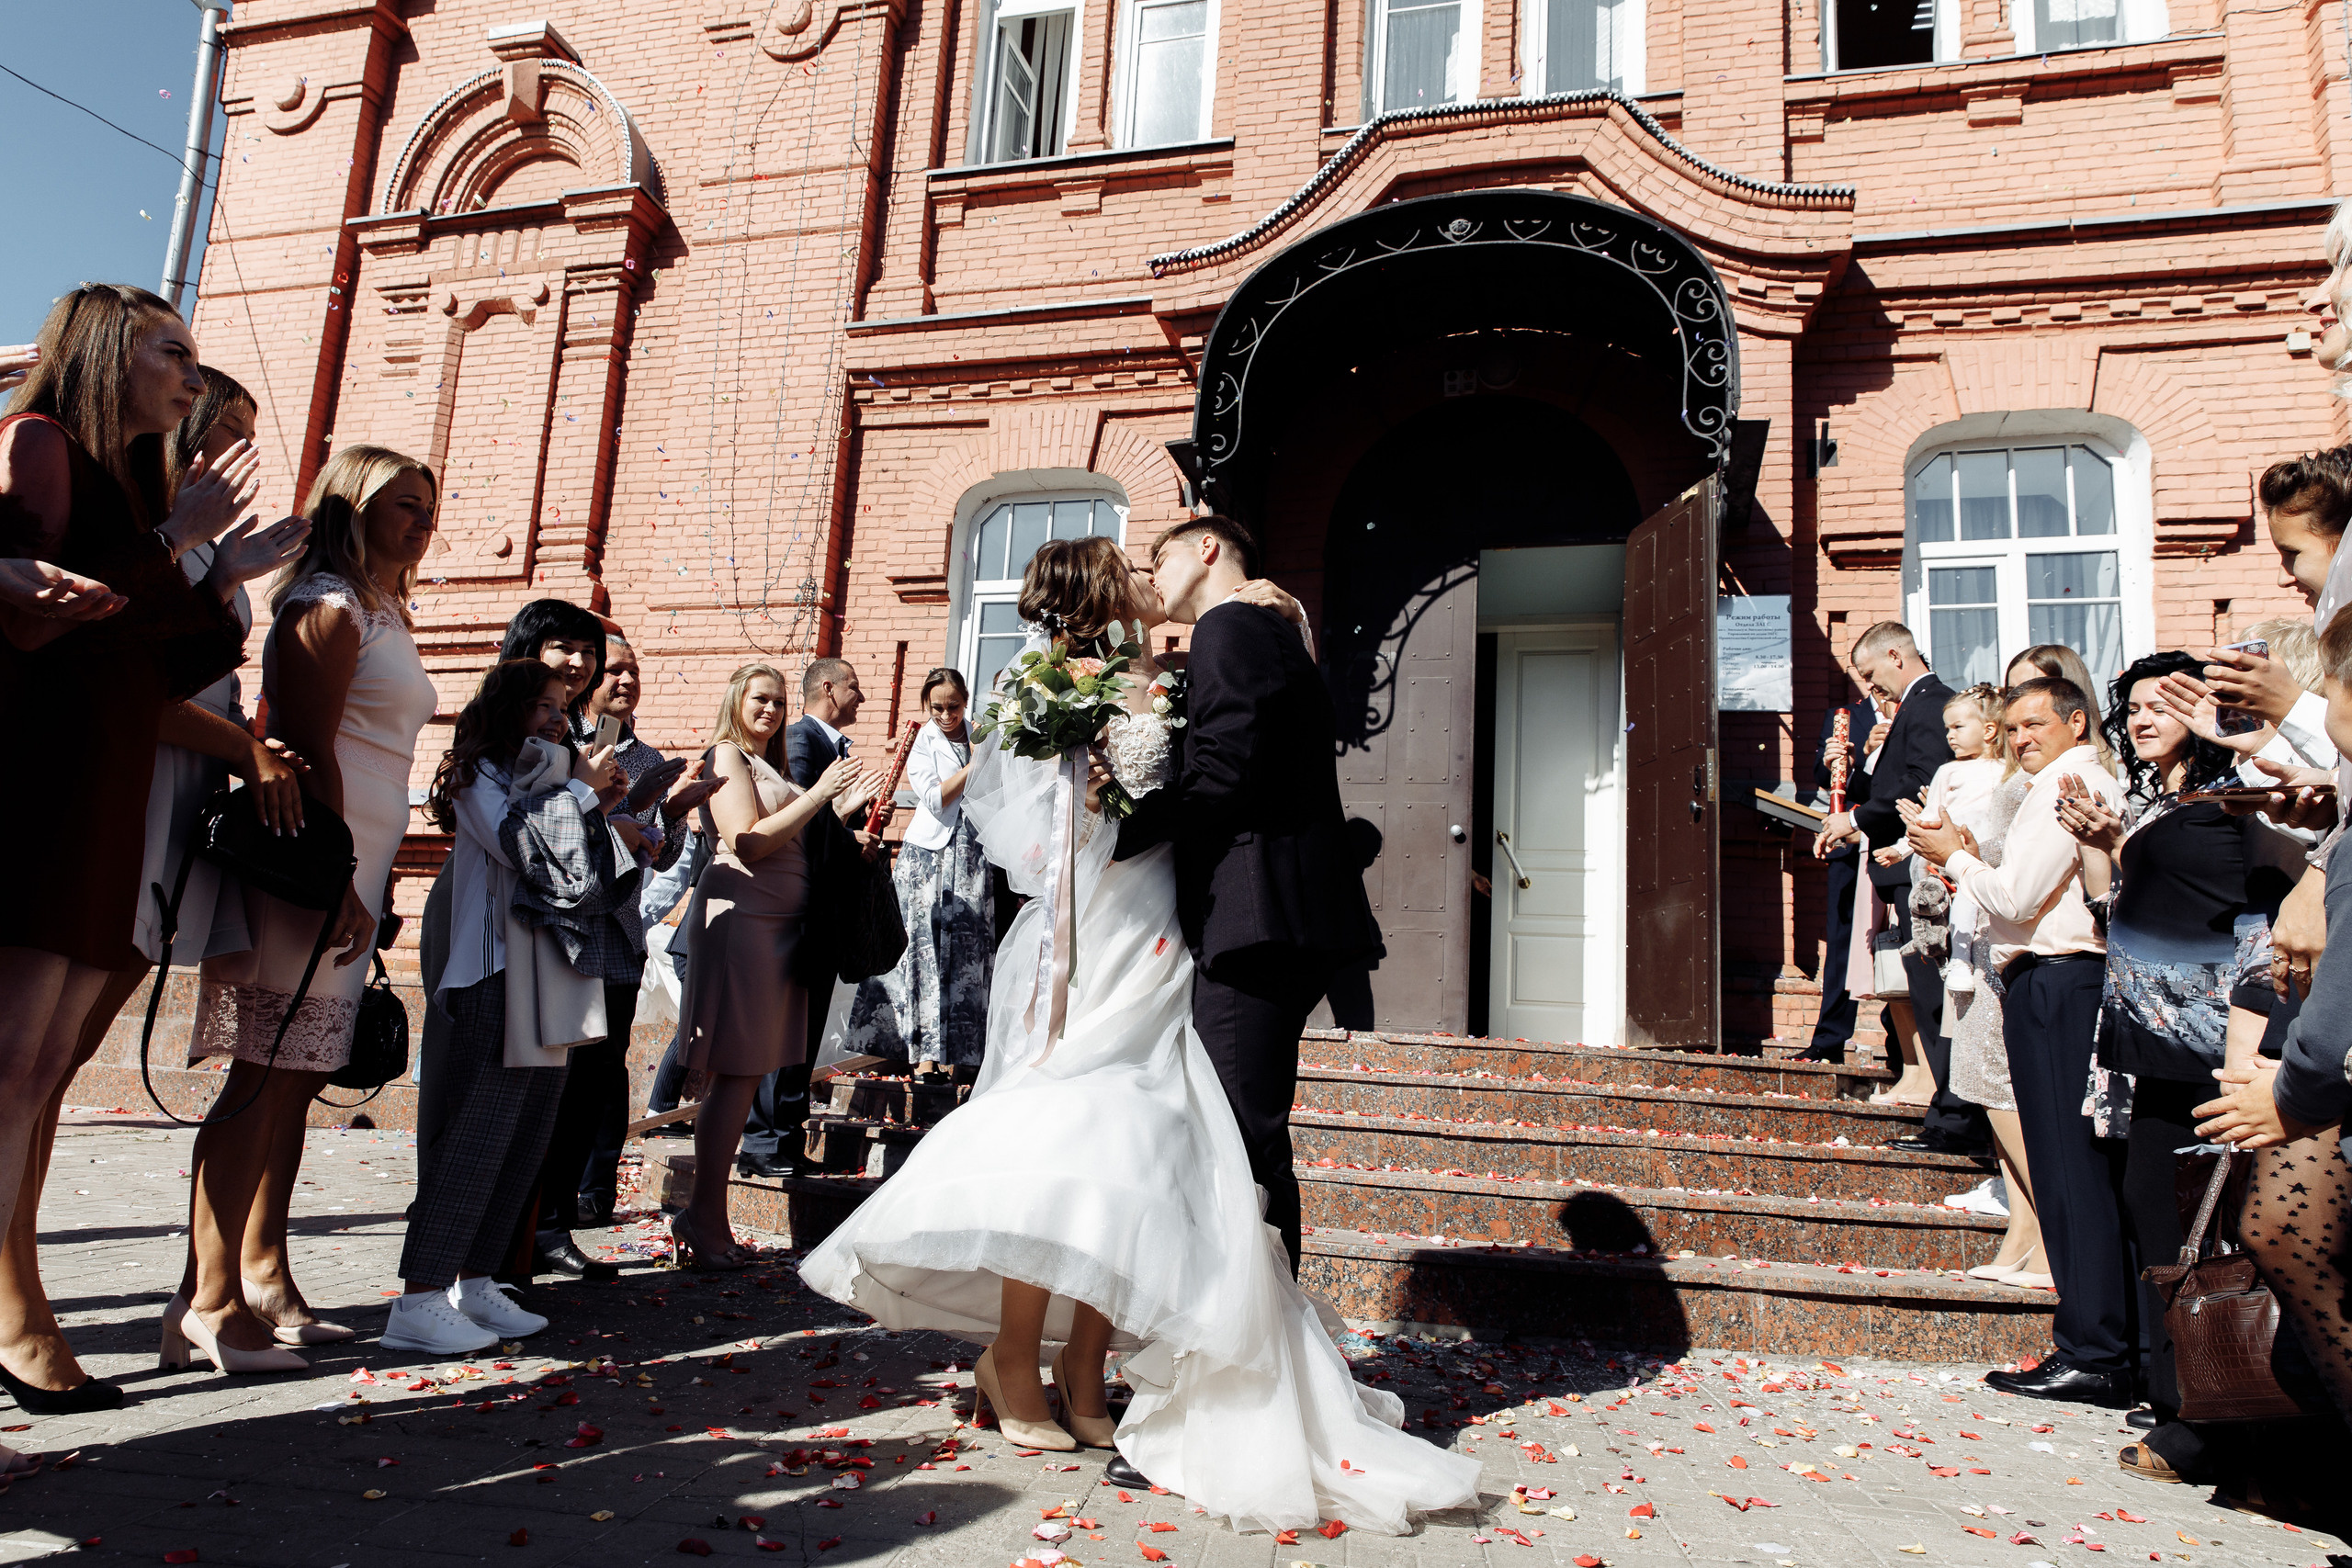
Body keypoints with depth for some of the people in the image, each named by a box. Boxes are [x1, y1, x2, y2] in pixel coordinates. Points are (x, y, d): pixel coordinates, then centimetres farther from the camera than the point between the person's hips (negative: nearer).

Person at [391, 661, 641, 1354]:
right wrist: (581, 790, -7)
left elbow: (585, 873, 21)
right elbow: (523, 846, -18)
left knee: (527, 1138, 8)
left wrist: (600, 809, 8)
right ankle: (417, 1301, -7)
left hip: (551, 985, 9)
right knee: (477, 1133, -11)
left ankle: (474, 1284, 15)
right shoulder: (480, 776, -1)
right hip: (497, 979, -9)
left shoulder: (546, 775, 22)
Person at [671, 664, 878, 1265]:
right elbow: (748, 842, -14)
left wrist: (841, 809, 12)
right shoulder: (727, 755, -2)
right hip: (741, 916, -9)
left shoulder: (769, 767, 23)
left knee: (746, 1072, 8)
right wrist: (818, 794, -11)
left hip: (777, 922, 9)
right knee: (737, 1074, -9)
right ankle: (707, 1222, -3)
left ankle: (705, 1214, 14)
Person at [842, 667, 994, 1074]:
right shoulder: (920, 743, 2)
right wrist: (975, 764, -14)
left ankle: (952, 1053, 2)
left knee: (966, 950, -2)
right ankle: (924, 1054, -5)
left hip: (972, 858, 3)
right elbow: (936, 800, -10)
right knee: (926, 948, -6)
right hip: (930, 854, -3)